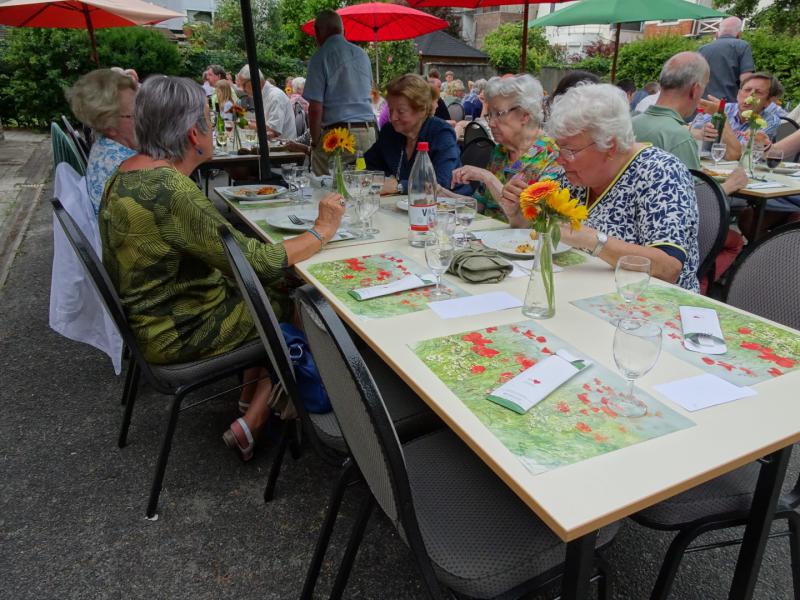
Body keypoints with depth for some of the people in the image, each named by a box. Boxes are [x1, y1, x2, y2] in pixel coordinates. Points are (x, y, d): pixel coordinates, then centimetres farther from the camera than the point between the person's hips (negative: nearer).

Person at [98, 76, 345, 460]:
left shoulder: (129, 172, 2)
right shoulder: (171, 192, -29)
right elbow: (255, 262, -26)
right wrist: (322, 230, -14)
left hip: (151, 311, 9)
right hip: (177, 334, -9)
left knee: (277, 287, 11)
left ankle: (251, 396, 18)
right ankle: (252, 424, 11)